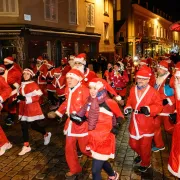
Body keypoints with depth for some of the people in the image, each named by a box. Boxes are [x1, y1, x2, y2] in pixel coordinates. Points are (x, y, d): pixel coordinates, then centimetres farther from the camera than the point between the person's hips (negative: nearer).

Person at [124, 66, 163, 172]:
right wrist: (128, 108, -6)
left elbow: (159, 106, -12)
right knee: (133, 144, 18)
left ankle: (145, 163, 35)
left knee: (145, 146, 9)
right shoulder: (133, 89, 1)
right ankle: (140, 155, 50)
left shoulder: (153, 92, -14)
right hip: (135, 123, 5)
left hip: (146, 125, -5)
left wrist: (148, 109, -28)